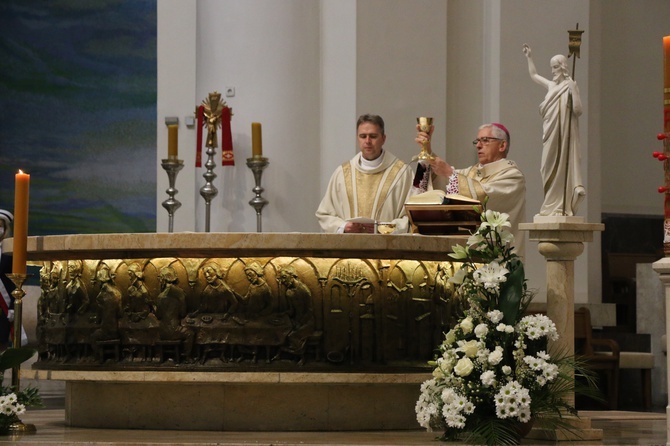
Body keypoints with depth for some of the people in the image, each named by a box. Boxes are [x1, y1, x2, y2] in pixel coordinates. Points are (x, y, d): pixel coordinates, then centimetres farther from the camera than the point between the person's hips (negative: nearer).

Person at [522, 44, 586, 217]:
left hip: (562, 135, -8)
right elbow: (534, 75, 33)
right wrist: (529, 57, 30)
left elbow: (578, 110, -17)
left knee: (560, 168, -9)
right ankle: (551, 207, 7)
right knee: (549, 170, 6)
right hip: (550, 135, 8)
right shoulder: (552, 86, 15)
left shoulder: (569, 86, -6)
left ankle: (561, 207, -9)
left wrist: (574, 90, -25)